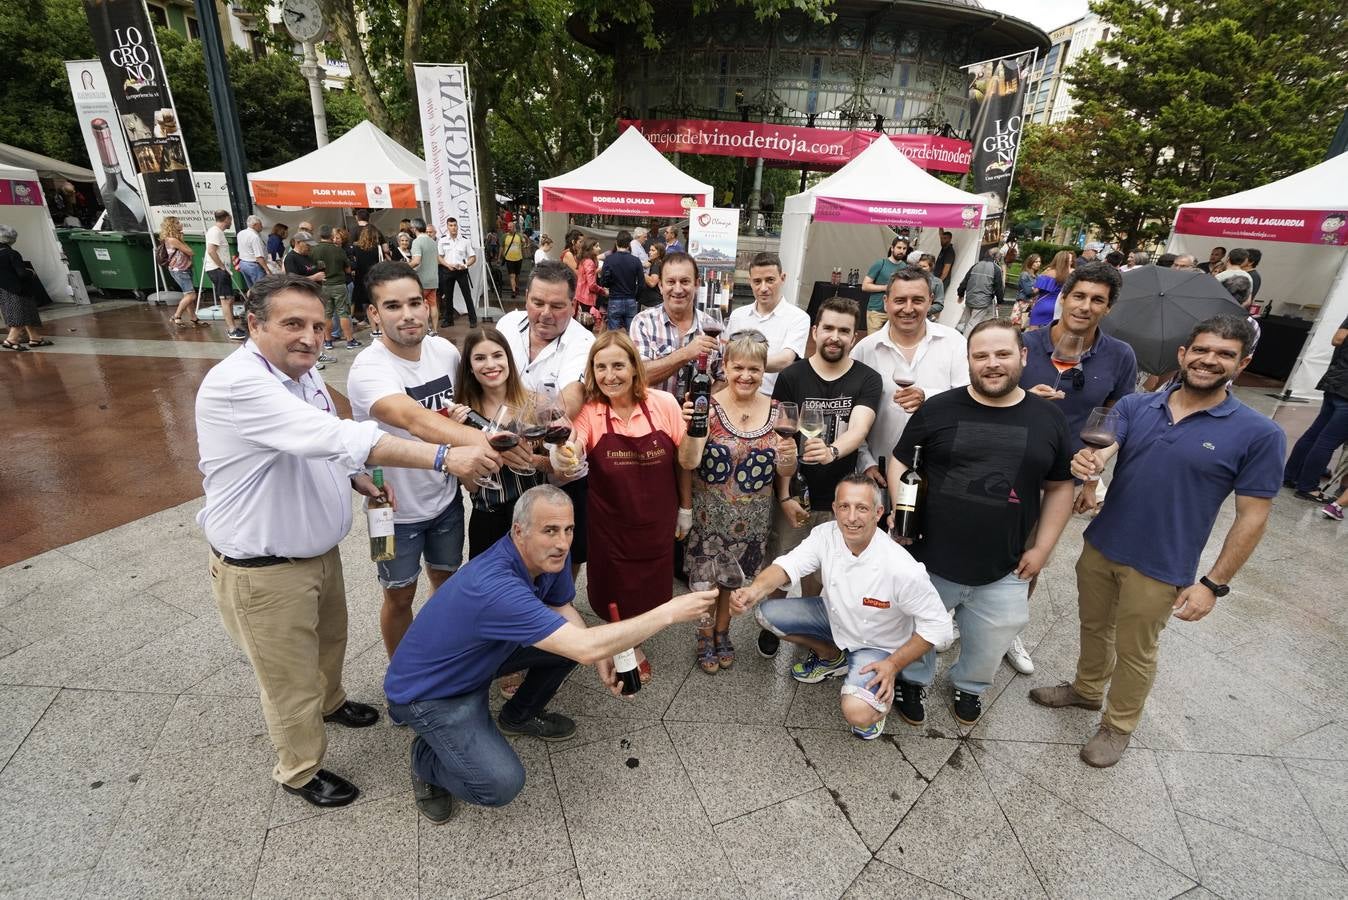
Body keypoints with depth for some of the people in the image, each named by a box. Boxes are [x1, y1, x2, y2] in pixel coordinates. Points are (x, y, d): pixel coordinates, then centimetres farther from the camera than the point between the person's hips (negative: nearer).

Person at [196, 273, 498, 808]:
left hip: (319, 548, 8)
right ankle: (300, 772, 37)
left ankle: (330, 702, 59)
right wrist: (443, 458, -48)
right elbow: (336, 436, -43)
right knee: (290, 679, 12)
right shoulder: (239, 384, -30)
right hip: (263, 569, -8)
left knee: (330, 637, 30)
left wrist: (358, 479, 0)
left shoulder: (303, 372, 1)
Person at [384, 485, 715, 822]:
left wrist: (601, 656, -15)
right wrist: (669, 612, -38)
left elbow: (563, 608, 3)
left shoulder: (548, 556, -15)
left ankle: (519, 716, 20)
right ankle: (426, 758, 9)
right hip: (429, 692, -7)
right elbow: (585, 649, -44)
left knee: (570, 638, -4)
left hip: (480, 659, 8)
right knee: (501, 783, -22)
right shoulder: (494, 586, -40)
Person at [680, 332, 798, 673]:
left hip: (753, 516, 3)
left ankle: (723, 632, 44)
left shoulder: (776, 411, -4)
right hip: (710, 512, -2)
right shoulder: (708, 406, -13)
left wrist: (789, 456, -22)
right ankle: (705, 635, 38)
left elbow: (785, 473, 1)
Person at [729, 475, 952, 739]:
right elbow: (788, 565, -28)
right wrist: (755, 590, -49)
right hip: (835, 618, 5)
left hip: (877, 646, -5)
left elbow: (936, 624, -21)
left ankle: (883, 694, 10)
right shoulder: (826, 535, -21)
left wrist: (894, 665, -21)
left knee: (858, 714, -30)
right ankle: (831, 657, 16)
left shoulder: (902, 569, -33)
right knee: (765, 613, -7)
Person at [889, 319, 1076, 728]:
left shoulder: (1048, 417, 0)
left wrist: (1042, 547, 3)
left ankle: (969, 686, 51)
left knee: (989, 645, 19)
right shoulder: (938, 409, -7)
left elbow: (1059, 487, 8)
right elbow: (900, 462, 1)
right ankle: (914, 680, 48)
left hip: (1003, 571, 2)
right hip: (930, 558, -1)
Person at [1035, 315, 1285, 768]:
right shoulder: (1135, 406, -3)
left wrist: (1214, 584, -11)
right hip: (1099, 547, 3)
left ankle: (1118, 726, 38)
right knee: (1093, 627, 23)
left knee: (1134, 652, 15)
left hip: (1159, 569, -3)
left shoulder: (1258, 434, -11)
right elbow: (1102, 450, -16)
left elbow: (1252, 516, -9)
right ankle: (1086, 689, 48)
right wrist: (1089, 461, -41)